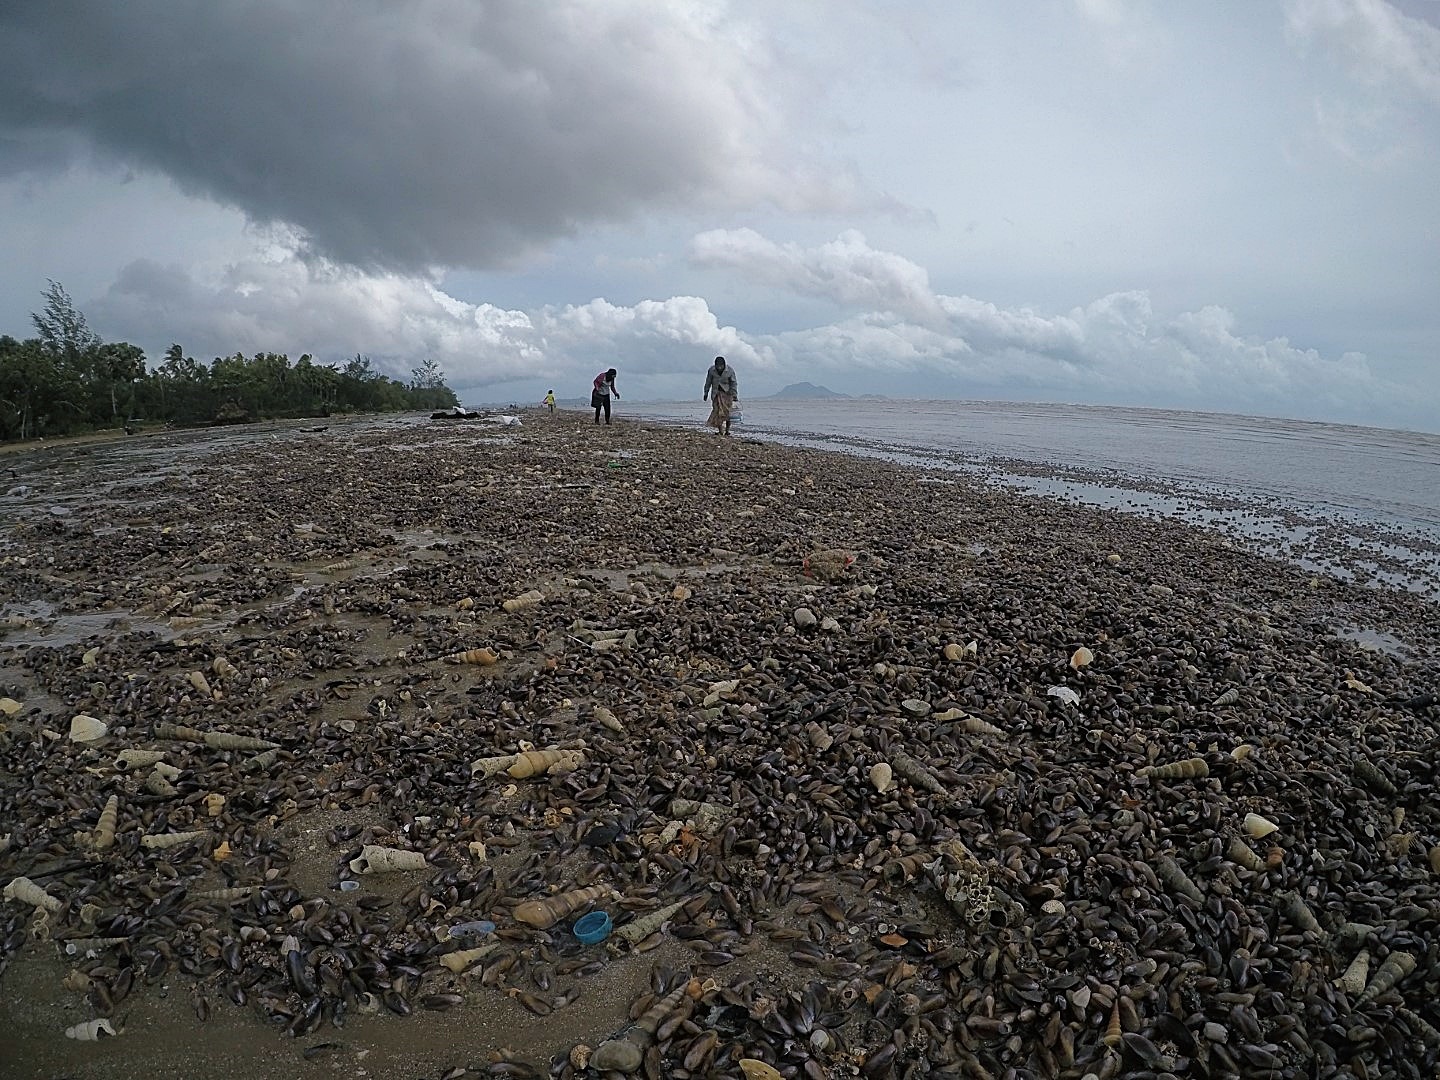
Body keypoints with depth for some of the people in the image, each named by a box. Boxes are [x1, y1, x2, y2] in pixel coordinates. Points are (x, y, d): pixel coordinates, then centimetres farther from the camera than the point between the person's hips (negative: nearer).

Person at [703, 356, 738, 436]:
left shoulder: (730, 371, -10)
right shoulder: (711, 370, -7)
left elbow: (733, 384, -2)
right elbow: (708, 382, 6)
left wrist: (734, 395, -7)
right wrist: (706, 393, 9)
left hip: (727, 393, -1)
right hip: (716, 393, 1)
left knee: (727, 412, -5)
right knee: (717, 411, -7)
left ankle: (727, 430, 4)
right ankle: (720, 430, -4)